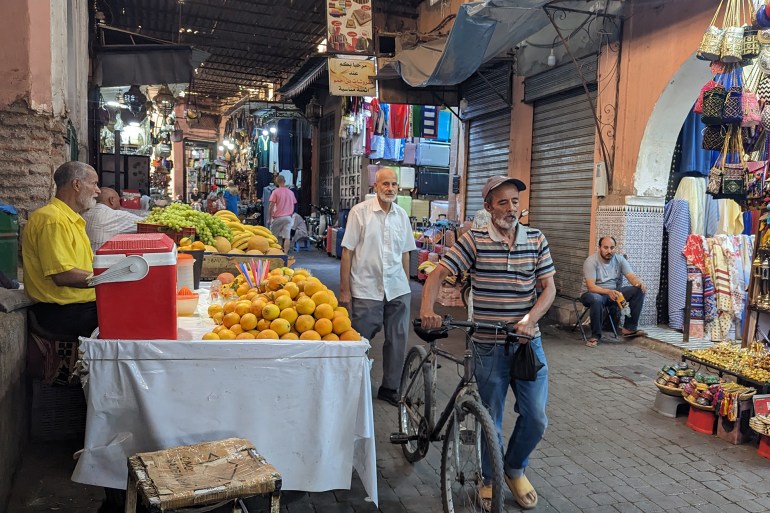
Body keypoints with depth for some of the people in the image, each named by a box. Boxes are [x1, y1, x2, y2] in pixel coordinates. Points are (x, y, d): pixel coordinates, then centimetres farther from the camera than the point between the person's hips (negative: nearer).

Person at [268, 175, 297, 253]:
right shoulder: (291, 192, 8)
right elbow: (293, 205, 15)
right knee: (287, 237, -2)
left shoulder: (275, 192, -5)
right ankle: (285, 253, -8)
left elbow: (271, 206, -8)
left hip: (278, 217, -3)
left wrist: (270, 218, -1)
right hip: (288, 217, 3)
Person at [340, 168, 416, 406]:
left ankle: (390, 388, 25)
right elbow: (347, 252, -5)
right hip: (366, 290, -4)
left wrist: (406, 285, 14)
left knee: (397, 340, 10)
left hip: (397, 290, 5)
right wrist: (344, 291, -8)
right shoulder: (360, 212, -5)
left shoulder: (401, 215, 9)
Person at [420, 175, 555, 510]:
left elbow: (548, 287, 1)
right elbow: (439, 274, -9)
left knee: (536, 418, 5)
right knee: (490, 420, 10)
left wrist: (529, 319, -15)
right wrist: (427, 308, -26)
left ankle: (515, 469, 33)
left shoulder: (536, 239, 3)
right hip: (489, 346, -2)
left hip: (528, 342, 3)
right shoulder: (474, 240, -6)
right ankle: (490, 479, 34)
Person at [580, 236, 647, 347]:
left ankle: (629, 328, -9)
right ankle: (595, 335, -20)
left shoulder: (620, 259, 2)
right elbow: (591, 287, -25)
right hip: (596, 293, -5)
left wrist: (640, 283, -33)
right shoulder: (591, 261, -15)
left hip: (614, 292, 5)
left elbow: (632, 277, -8)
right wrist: (608, 292, -43)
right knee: (596, 299, -41)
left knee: (639, 290, -15)